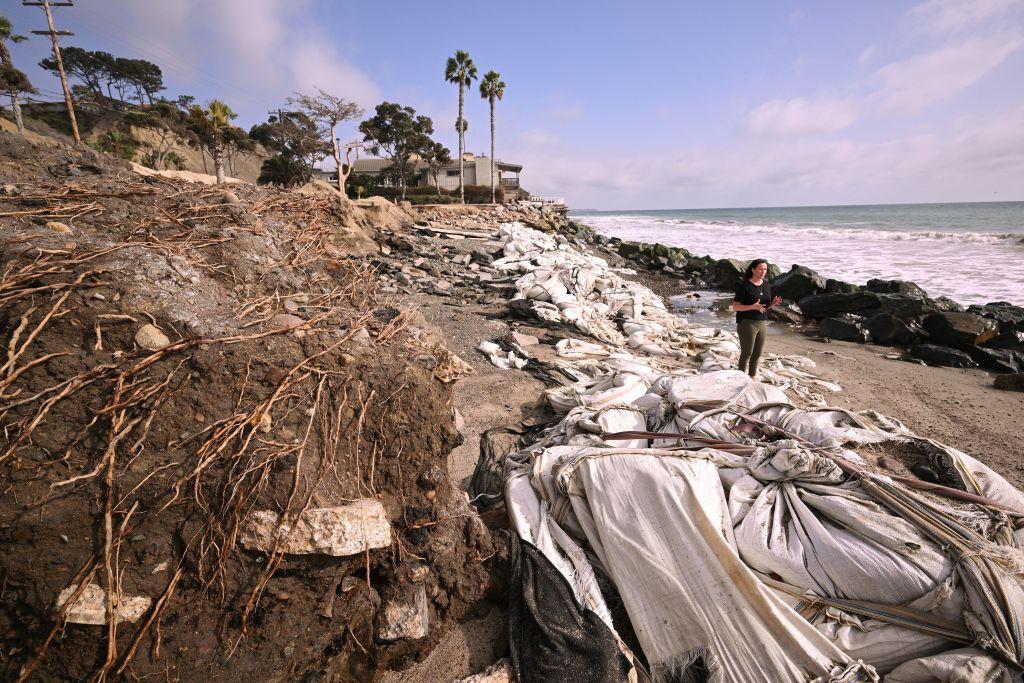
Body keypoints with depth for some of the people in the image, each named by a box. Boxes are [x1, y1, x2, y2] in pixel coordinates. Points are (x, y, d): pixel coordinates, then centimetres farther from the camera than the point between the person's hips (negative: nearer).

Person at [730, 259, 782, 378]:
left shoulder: (767, 286, 9)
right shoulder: (744, 286, -11)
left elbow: (765, 304, 19)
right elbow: (735, 307, -13)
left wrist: (774, 302, -3)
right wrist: (752, 307, -26)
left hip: (762, 323, 6)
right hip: (747, 323, -6)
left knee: (757, 354, 12)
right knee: (746, 354, -1)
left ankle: (752, 377, 26)